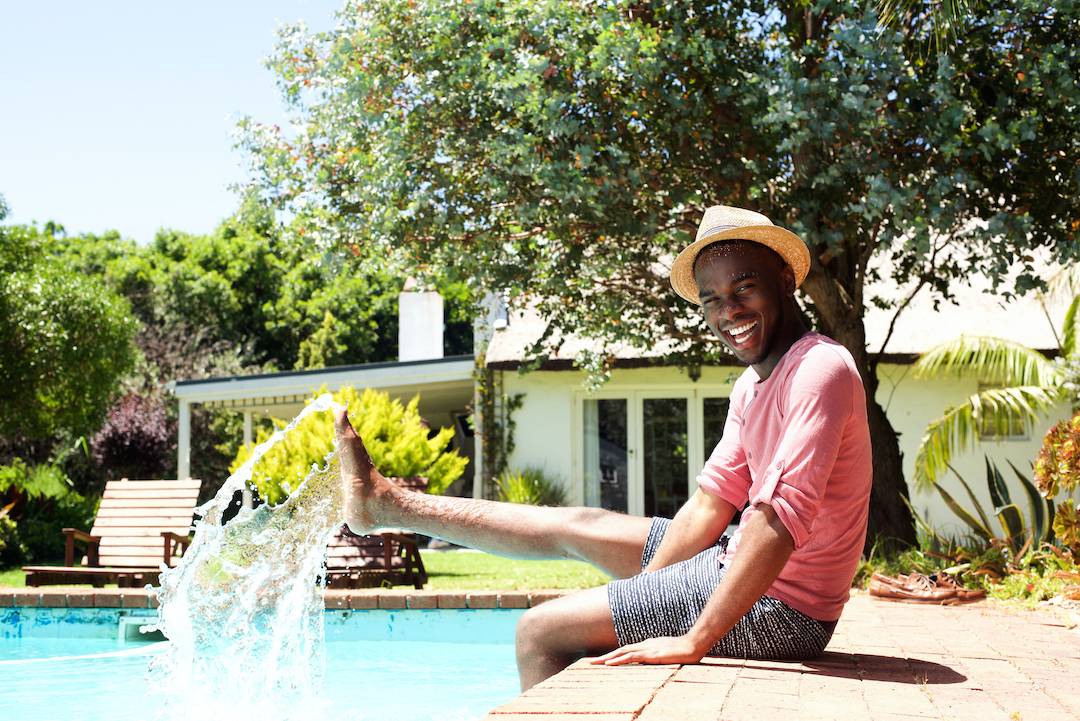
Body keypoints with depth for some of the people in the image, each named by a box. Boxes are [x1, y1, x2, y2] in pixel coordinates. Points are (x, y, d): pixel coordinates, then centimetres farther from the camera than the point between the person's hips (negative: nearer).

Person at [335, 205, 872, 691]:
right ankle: (387, 505, 36)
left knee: (540, 632, -6)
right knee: (576, 526, 20)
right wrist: (640, 587, 3)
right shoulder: (750, 386, 10)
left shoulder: (820, 369, -21)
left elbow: (781, 516, -30)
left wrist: (696, 640, -31)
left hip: (780, 611, -9)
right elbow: (710, 505, 11)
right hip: (742, 571, 9)